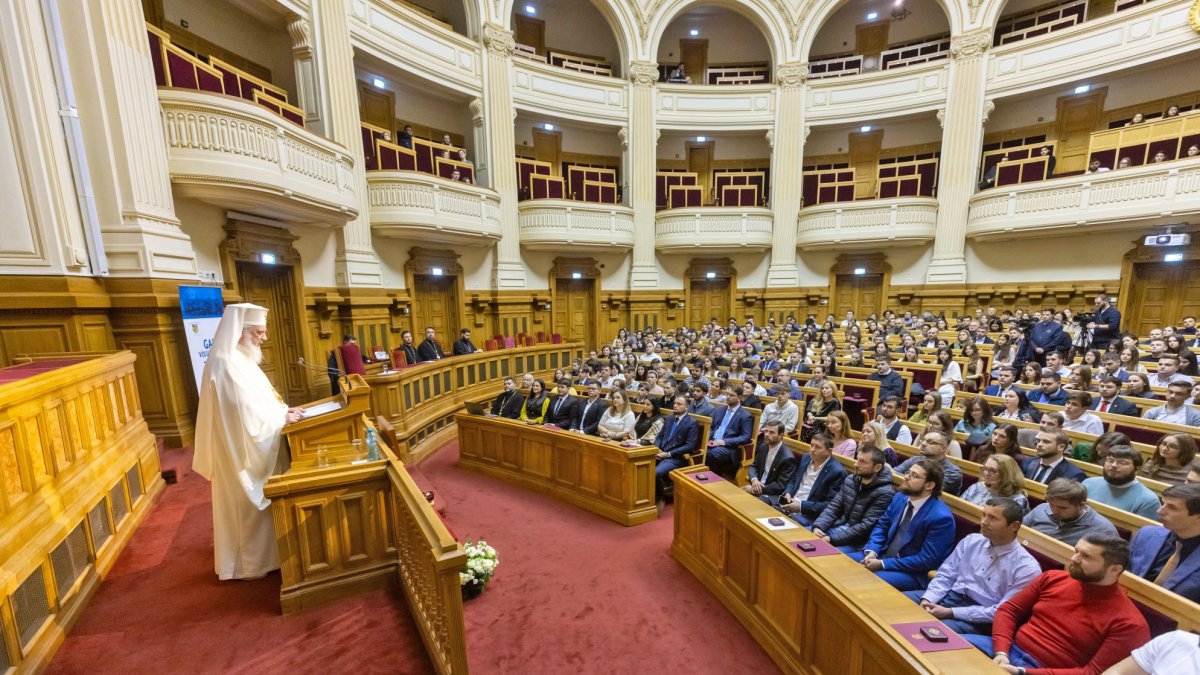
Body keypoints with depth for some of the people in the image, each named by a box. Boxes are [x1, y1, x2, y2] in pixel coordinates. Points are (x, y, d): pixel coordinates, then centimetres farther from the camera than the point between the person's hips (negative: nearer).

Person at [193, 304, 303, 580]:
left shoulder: (239, 359, 6)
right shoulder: (227, 366, -26)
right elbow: (249, 417, -27)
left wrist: (283, 410, 1)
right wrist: (283, 419, -16)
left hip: (254, 447, 10)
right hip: (244, 449, -10)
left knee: (252, 505, 23)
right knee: (249, 507, 6)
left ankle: (253, 555, 39)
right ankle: (250, 562, 24)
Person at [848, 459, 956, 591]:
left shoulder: (941, 517, -21)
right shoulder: (900, 498, 1)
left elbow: (926, 560, -20)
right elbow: (881, 526, 10)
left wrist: (883, 564, -19)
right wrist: (871, 551, -9)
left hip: (913, 573, -7)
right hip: (884, 555, 7)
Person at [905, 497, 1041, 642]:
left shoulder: (1027, 568, -9)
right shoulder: (971, 541, 6)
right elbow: (946, 575, 7)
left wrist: (951, 612, -18)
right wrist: (927, 599, -10)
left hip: (979, 621, -5)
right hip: (949, 596, 5)